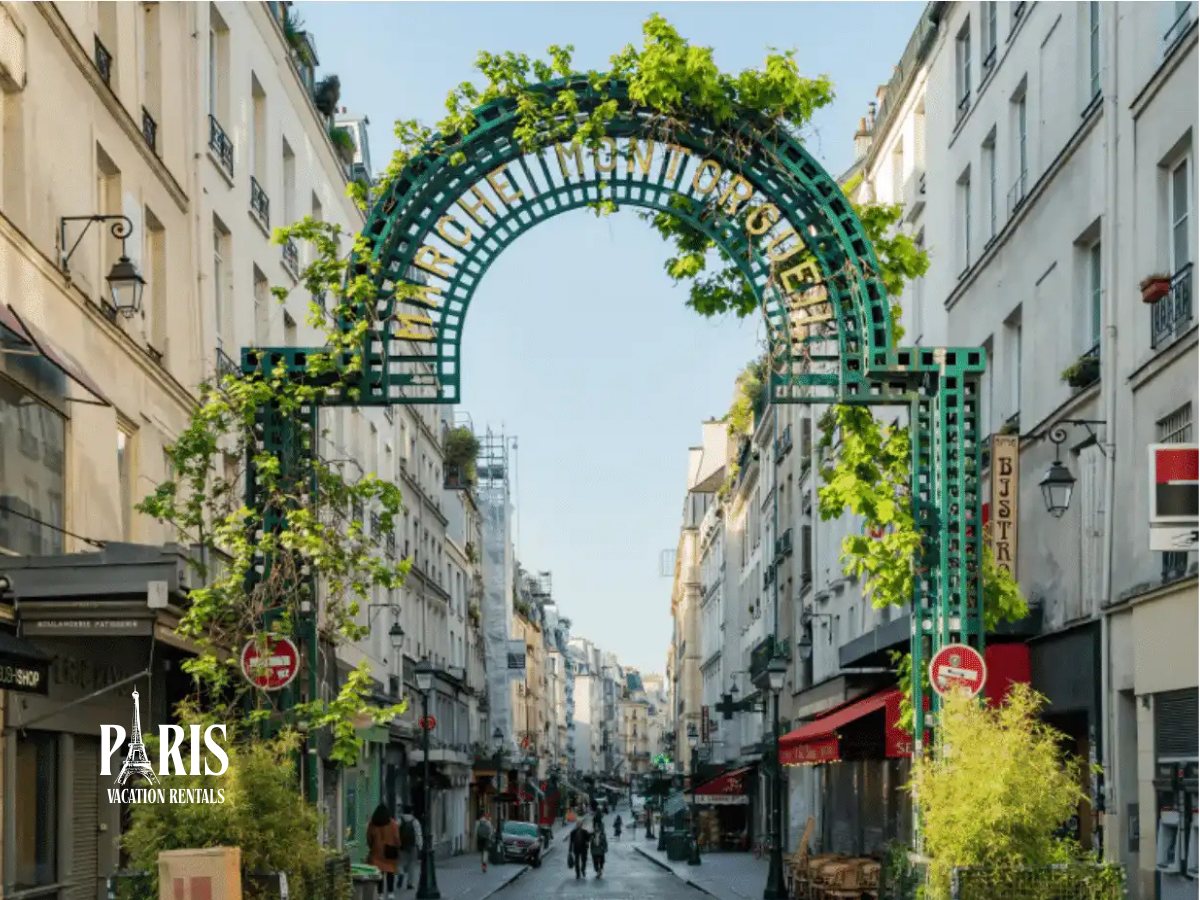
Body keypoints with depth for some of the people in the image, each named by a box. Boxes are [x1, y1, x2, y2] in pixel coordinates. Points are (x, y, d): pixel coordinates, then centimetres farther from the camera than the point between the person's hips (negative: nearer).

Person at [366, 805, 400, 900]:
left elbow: (369, 839, 4)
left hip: (376, 852, 1)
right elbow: (396, 838, -7)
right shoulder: (393, 823, -6)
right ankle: (390, 892, 7)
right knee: (390, 872, 9)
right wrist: (397, 849, 3)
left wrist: (371, 848, 19)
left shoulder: (371, 824, -2)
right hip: (390, 853, 0)